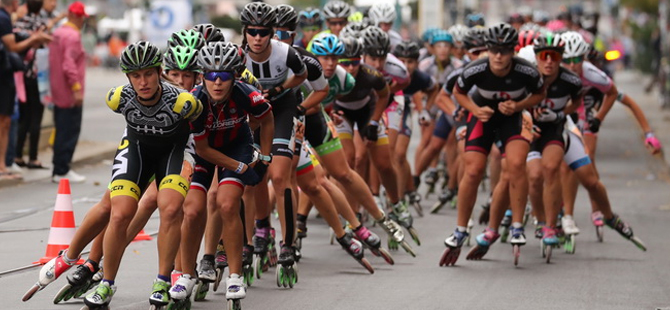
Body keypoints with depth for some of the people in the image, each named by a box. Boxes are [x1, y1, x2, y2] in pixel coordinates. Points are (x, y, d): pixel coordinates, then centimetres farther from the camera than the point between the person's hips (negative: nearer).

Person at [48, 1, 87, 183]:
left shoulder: (57, 34, 15)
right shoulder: (73, 36, -14)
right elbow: (69, 64, -23)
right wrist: (76, 88, -23)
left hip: (58, 93, 9)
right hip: (70, 94, -9)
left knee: (62, 131, 14)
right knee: (70, 132, -6)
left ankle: (59, 169, 16)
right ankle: (62, 170, -6)